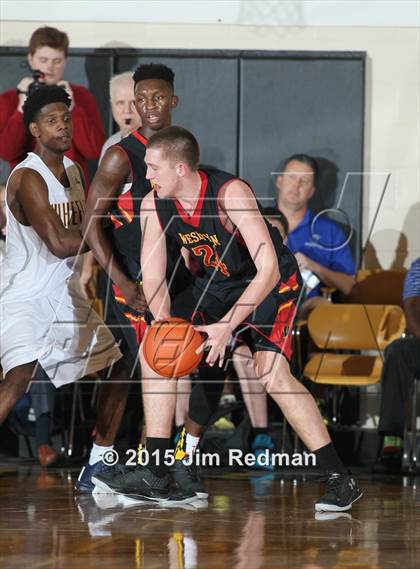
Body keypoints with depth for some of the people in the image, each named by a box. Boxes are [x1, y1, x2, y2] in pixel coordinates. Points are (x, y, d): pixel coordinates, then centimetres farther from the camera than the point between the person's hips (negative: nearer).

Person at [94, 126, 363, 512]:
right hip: (216, 283, 7)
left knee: (272, 374, -25)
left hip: (272, 284, -7)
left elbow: (268, 270, -34)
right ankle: (155, 472, 5)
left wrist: (226, 326, -39)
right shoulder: (154, 205, -13)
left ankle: (341, 479, -18)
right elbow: (153, 278, -5)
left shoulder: (231, 194, -32)